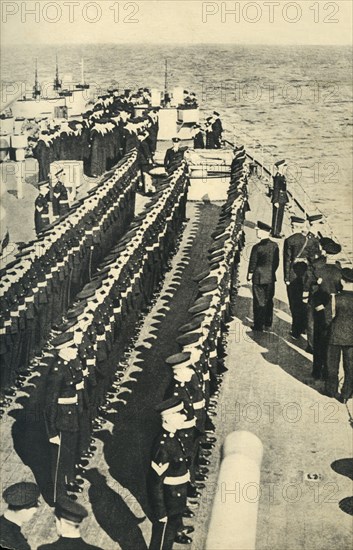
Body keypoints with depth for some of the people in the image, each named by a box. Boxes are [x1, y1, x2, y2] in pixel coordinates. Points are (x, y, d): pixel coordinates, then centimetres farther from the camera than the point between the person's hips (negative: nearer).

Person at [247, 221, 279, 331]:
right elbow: (277, 261, 5)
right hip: (271, 277, 5)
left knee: (259, 302, 3)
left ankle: (259, 325, 7)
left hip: (259, 278, -5)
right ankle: (268, 322, 28)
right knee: (269, 301, 17)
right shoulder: (275, 245, -3)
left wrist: (250, 274, 3)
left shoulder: (257, 247, -18)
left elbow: (253, 263, -11)